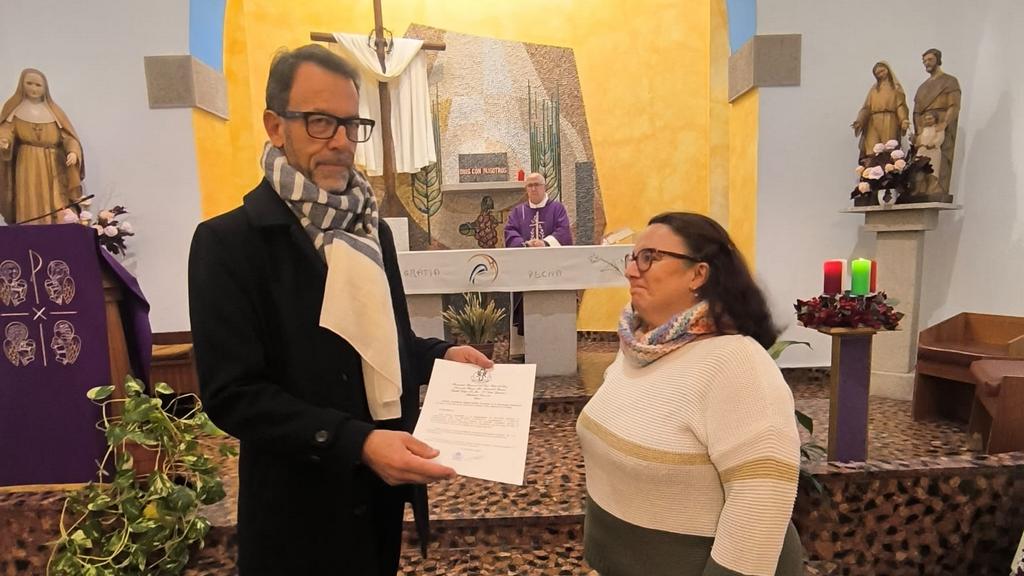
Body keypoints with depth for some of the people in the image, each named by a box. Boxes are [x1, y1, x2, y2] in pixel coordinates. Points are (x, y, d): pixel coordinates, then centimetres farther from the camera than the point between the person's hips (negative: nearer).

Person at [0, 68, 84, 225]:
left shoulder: (53, 110, 11)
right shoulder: (14, 108, 9)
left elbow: (68, 136, 1)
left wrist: (73, 152, -21)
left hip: (53, 169, 1)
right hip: (27, 168, -1)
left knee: (56, 211, -5)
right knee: (30, 211, -5)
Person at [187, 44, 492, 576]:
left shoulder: (370, 228, 6)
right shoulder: (229, 241, -16)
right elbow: (231, 394, -20)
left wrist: (439, 354, -4)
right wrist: (355, 442, -29)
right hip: (302, 504, -6)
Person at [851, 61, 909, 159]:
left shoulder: (896, 88, 16)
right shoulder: (873, 89, 22)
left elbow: (900, 106, 4)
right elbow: (867, 107, 12)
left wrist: (903, 120, -14)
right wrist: (859, 121, -6)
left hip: (889, 123, -2)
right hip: (873, 123, 2)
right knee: (872, 153, -11)